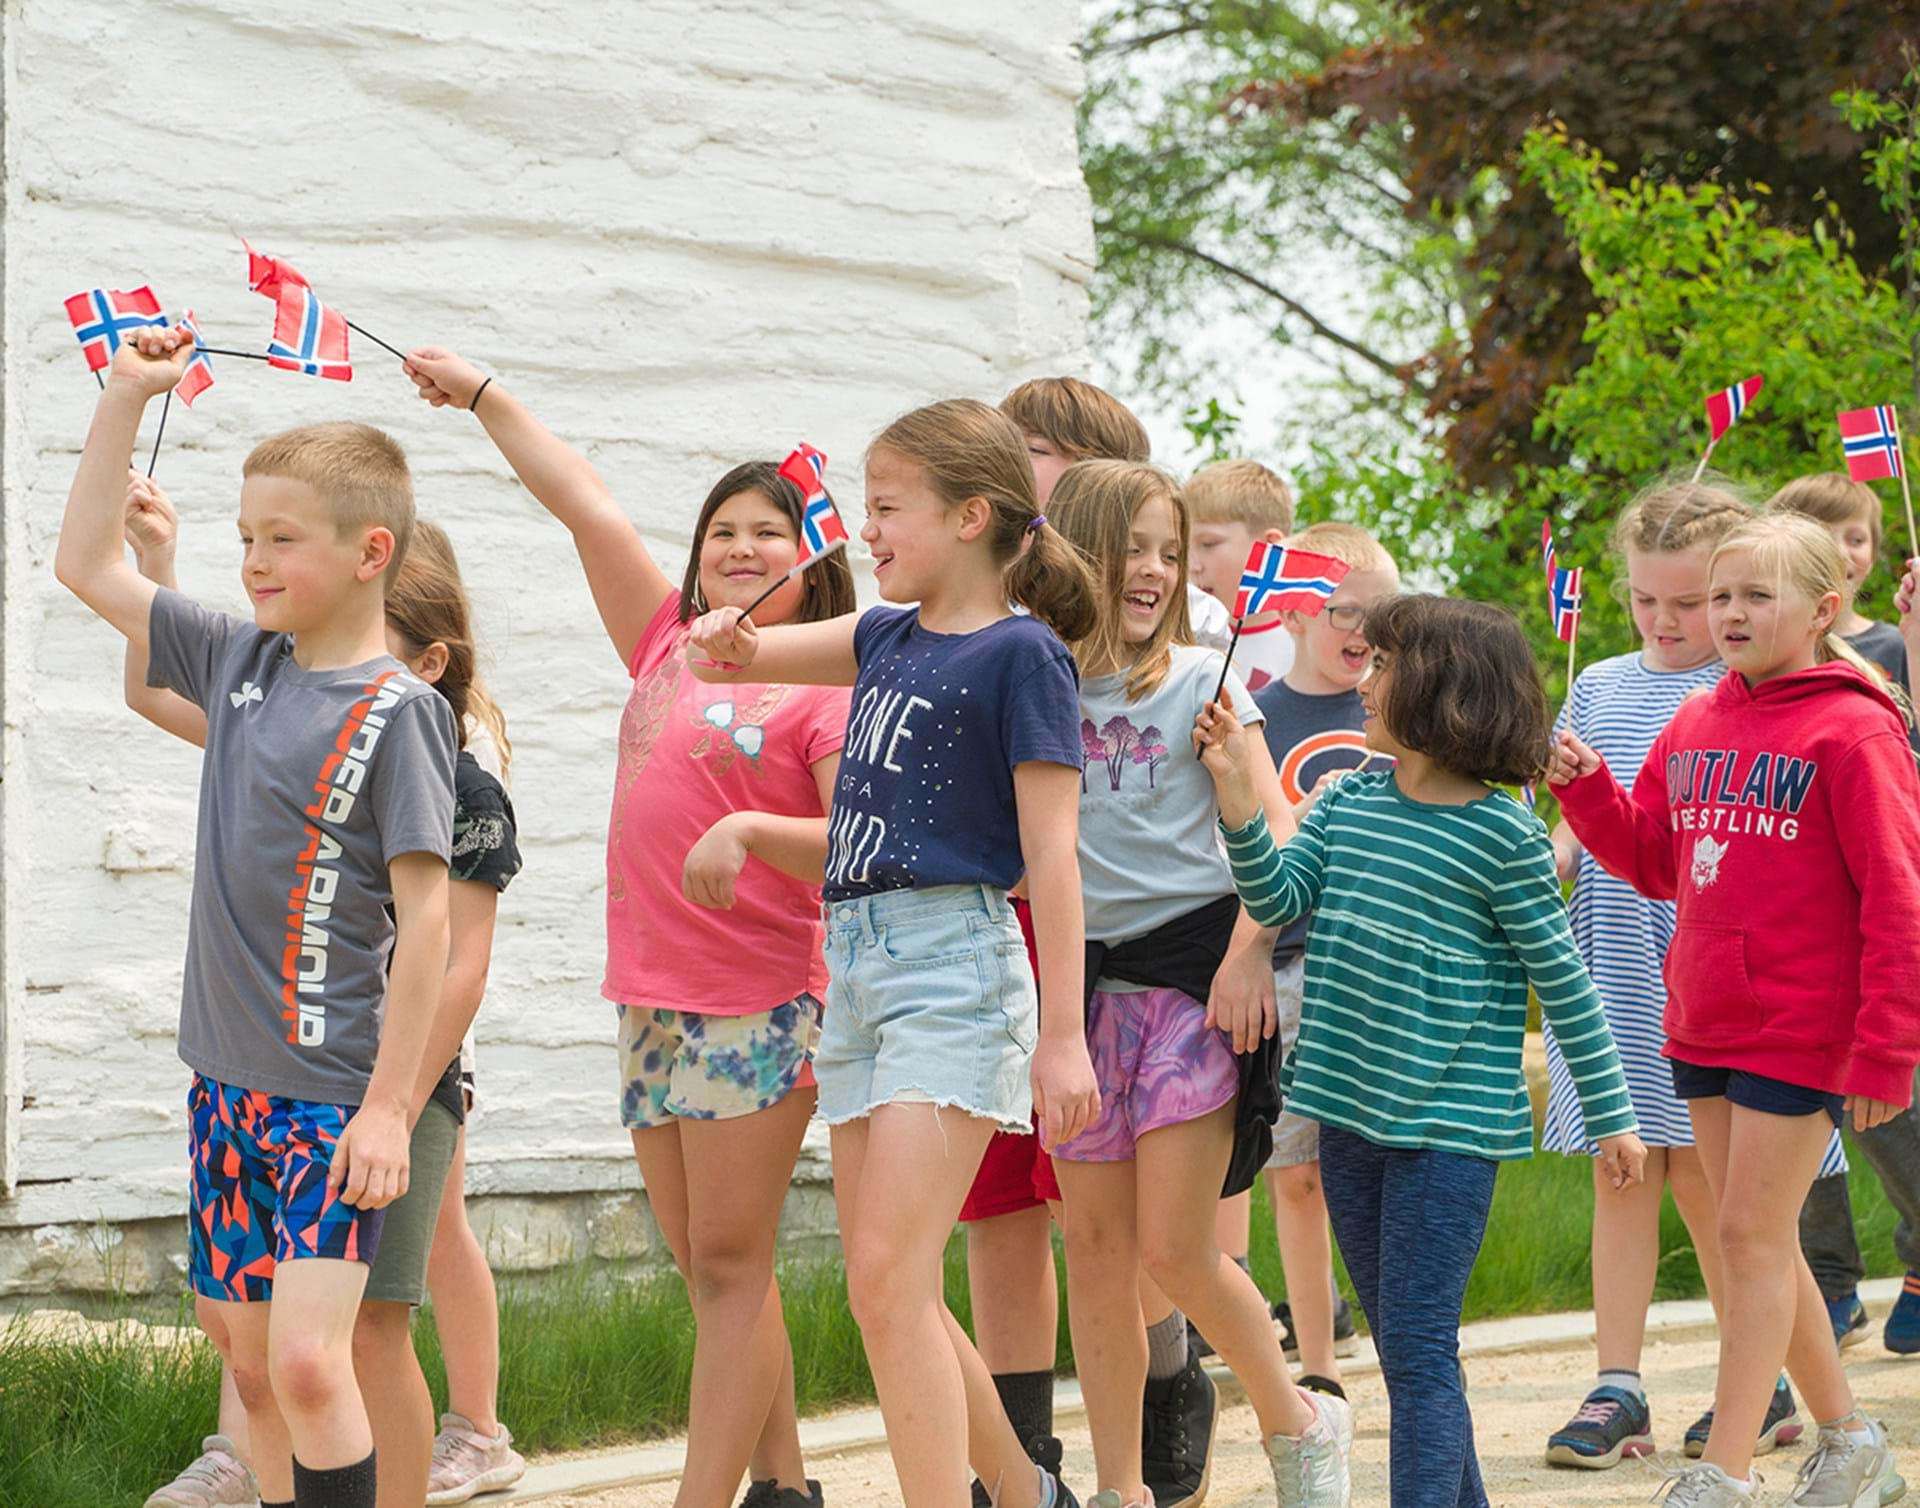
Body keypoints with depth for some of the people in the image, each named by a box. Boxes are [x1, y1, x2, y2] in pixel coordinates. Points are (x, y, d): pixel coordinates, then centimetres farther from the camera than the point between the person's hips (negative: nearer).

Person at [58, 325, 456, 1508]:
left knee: (308, 1358, -15)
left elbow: (426, 918, -14)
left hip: (334, 1089, -7)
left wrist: (390, 1105, -17)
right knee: (251, 1356, 11)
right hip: (229, 1076, 7)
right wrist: (127, 397, 13)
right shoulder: (242, 663, 8)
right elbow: (88, 566, 18)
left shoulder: (396, 713, -12)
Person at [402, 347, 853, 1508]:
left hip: (762, 998, -7)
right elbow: (587, 505, 18)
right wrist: (484, 396, 23)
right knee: (708, 1266, 9)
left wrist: (748, 831, -27)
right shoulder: (669, 647, 14)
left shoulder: (829, 689, -4)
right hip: (654, 996, 7)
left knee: (729, 1262, -7)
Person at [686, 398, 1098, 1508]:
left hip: (955, 966, -8)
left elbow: (1051, 854, -11)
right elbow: (735, 657, 26)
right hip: (856, 963, 8)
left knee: (887, 1277, -16)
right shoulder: (889, 638, 15)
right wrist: (732, 642, 1)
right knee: (889, 1291, 10)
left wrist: (1062, 1034, -15)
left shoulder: (1021, 653, -7)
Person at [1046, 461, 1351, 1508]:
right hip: (1083, 973, 3)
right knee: (1095, 1247, 4)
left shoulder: (1200, 680, 0)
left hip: (1190, 961, -3)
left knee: (1174, 1249, -9)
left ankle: (1297, 1421, 13)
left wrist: (1248, 950, -15)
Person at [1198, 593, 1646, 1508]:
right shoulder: (1347, 802, 7)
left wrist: (1610, 1116, -2)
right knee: (1401, 1345, 14)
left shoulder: (1501, 834, -10)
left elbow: (1562, 979, -5)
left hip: (1450, 1123, -7)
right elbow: (1280, 902, -2)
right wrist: (1238, 795, -13)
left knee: (1418, 1346, -10)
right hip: (1350, 1112, 7)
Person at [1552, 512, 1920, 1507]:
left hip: (1800, 1029, -7)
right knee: (1754, 1240, 12)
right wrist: (1585, 790, 1)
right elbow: (1653, 861, 18)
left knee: (1754, 1234, -6)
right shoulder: (1693, 727, 10)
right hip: (1702, 1022, 7)